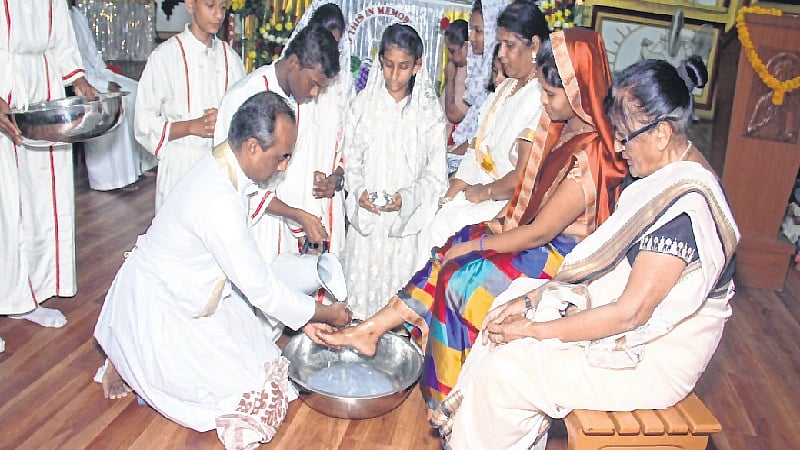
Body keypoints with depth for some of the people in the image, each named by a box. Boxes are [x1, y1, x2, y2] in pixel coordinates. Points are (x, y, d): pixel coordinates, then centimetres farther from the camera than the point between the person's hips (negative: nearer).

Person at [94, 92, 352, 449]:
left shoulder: (222, 167, -4)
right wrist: (327, 314, -12)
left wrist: (302, 316, 4)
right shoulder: (218, 202, -34)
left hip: (179, 293, 9)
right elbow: (259, 287, -26)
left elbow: (251, 264, 4)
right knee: (245, 390, -2)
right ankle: (130, 367, 7)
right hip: (156, 309, -9)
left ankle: (133, 359, 17)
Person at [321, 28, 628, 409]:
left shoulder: (589, 159, -28)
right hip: (540, 236, 9)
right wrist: (507, 223, 0)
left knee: (460, 279, -18)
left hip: (557, 256, -8)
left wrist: (477, 245, -16)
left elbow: (538, 233, -24)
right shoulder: (564, 128, 0)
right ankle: (371, 329, -3)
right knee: (447, 257, -5)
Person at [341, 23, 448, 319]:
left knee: (399, 286, 0)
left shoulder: (429, 113, -2)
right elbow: (351, 159, 7)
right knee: (361, 281, 6)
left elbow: (436, 177, -2)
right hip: (365, 218, 2)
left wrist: (406, 197, -19)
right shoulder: (364, 104, 4)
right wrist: (359, 191, -12)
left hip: (406, 222, -2)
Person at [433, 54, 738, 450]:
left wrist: (534, 330, -18)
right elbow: (605, 259, 6)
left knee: (502, 370, -15)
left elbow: (630, 312, -27)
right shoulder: (669, 175, 4)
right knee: (510, 307, 4)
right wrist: (534, 298, -1)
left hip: (655, 359, -9)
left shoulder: (686, 205, -27)